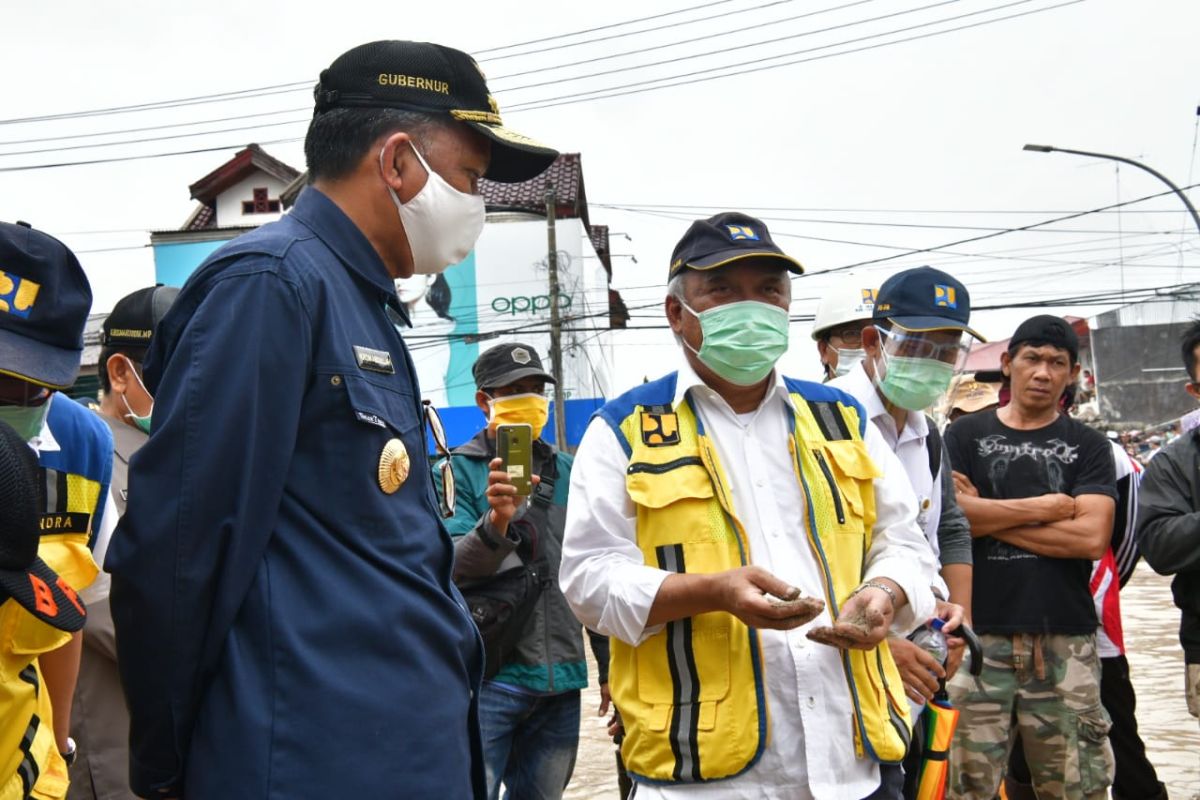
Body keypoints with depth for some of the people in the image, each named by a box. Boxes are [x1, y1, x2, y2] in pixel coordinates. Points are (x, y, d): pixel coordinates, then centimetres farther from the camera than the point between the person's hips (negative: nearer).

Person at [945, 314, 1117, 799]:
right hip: (980, 635, 0)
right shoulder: (965, 436, 10)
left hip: (1065, 639, 1)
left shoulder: (1088, 447, 10)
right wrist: (1043, 508, -4)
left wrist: (990, 516, -5)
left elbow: (1092, 537, -5)